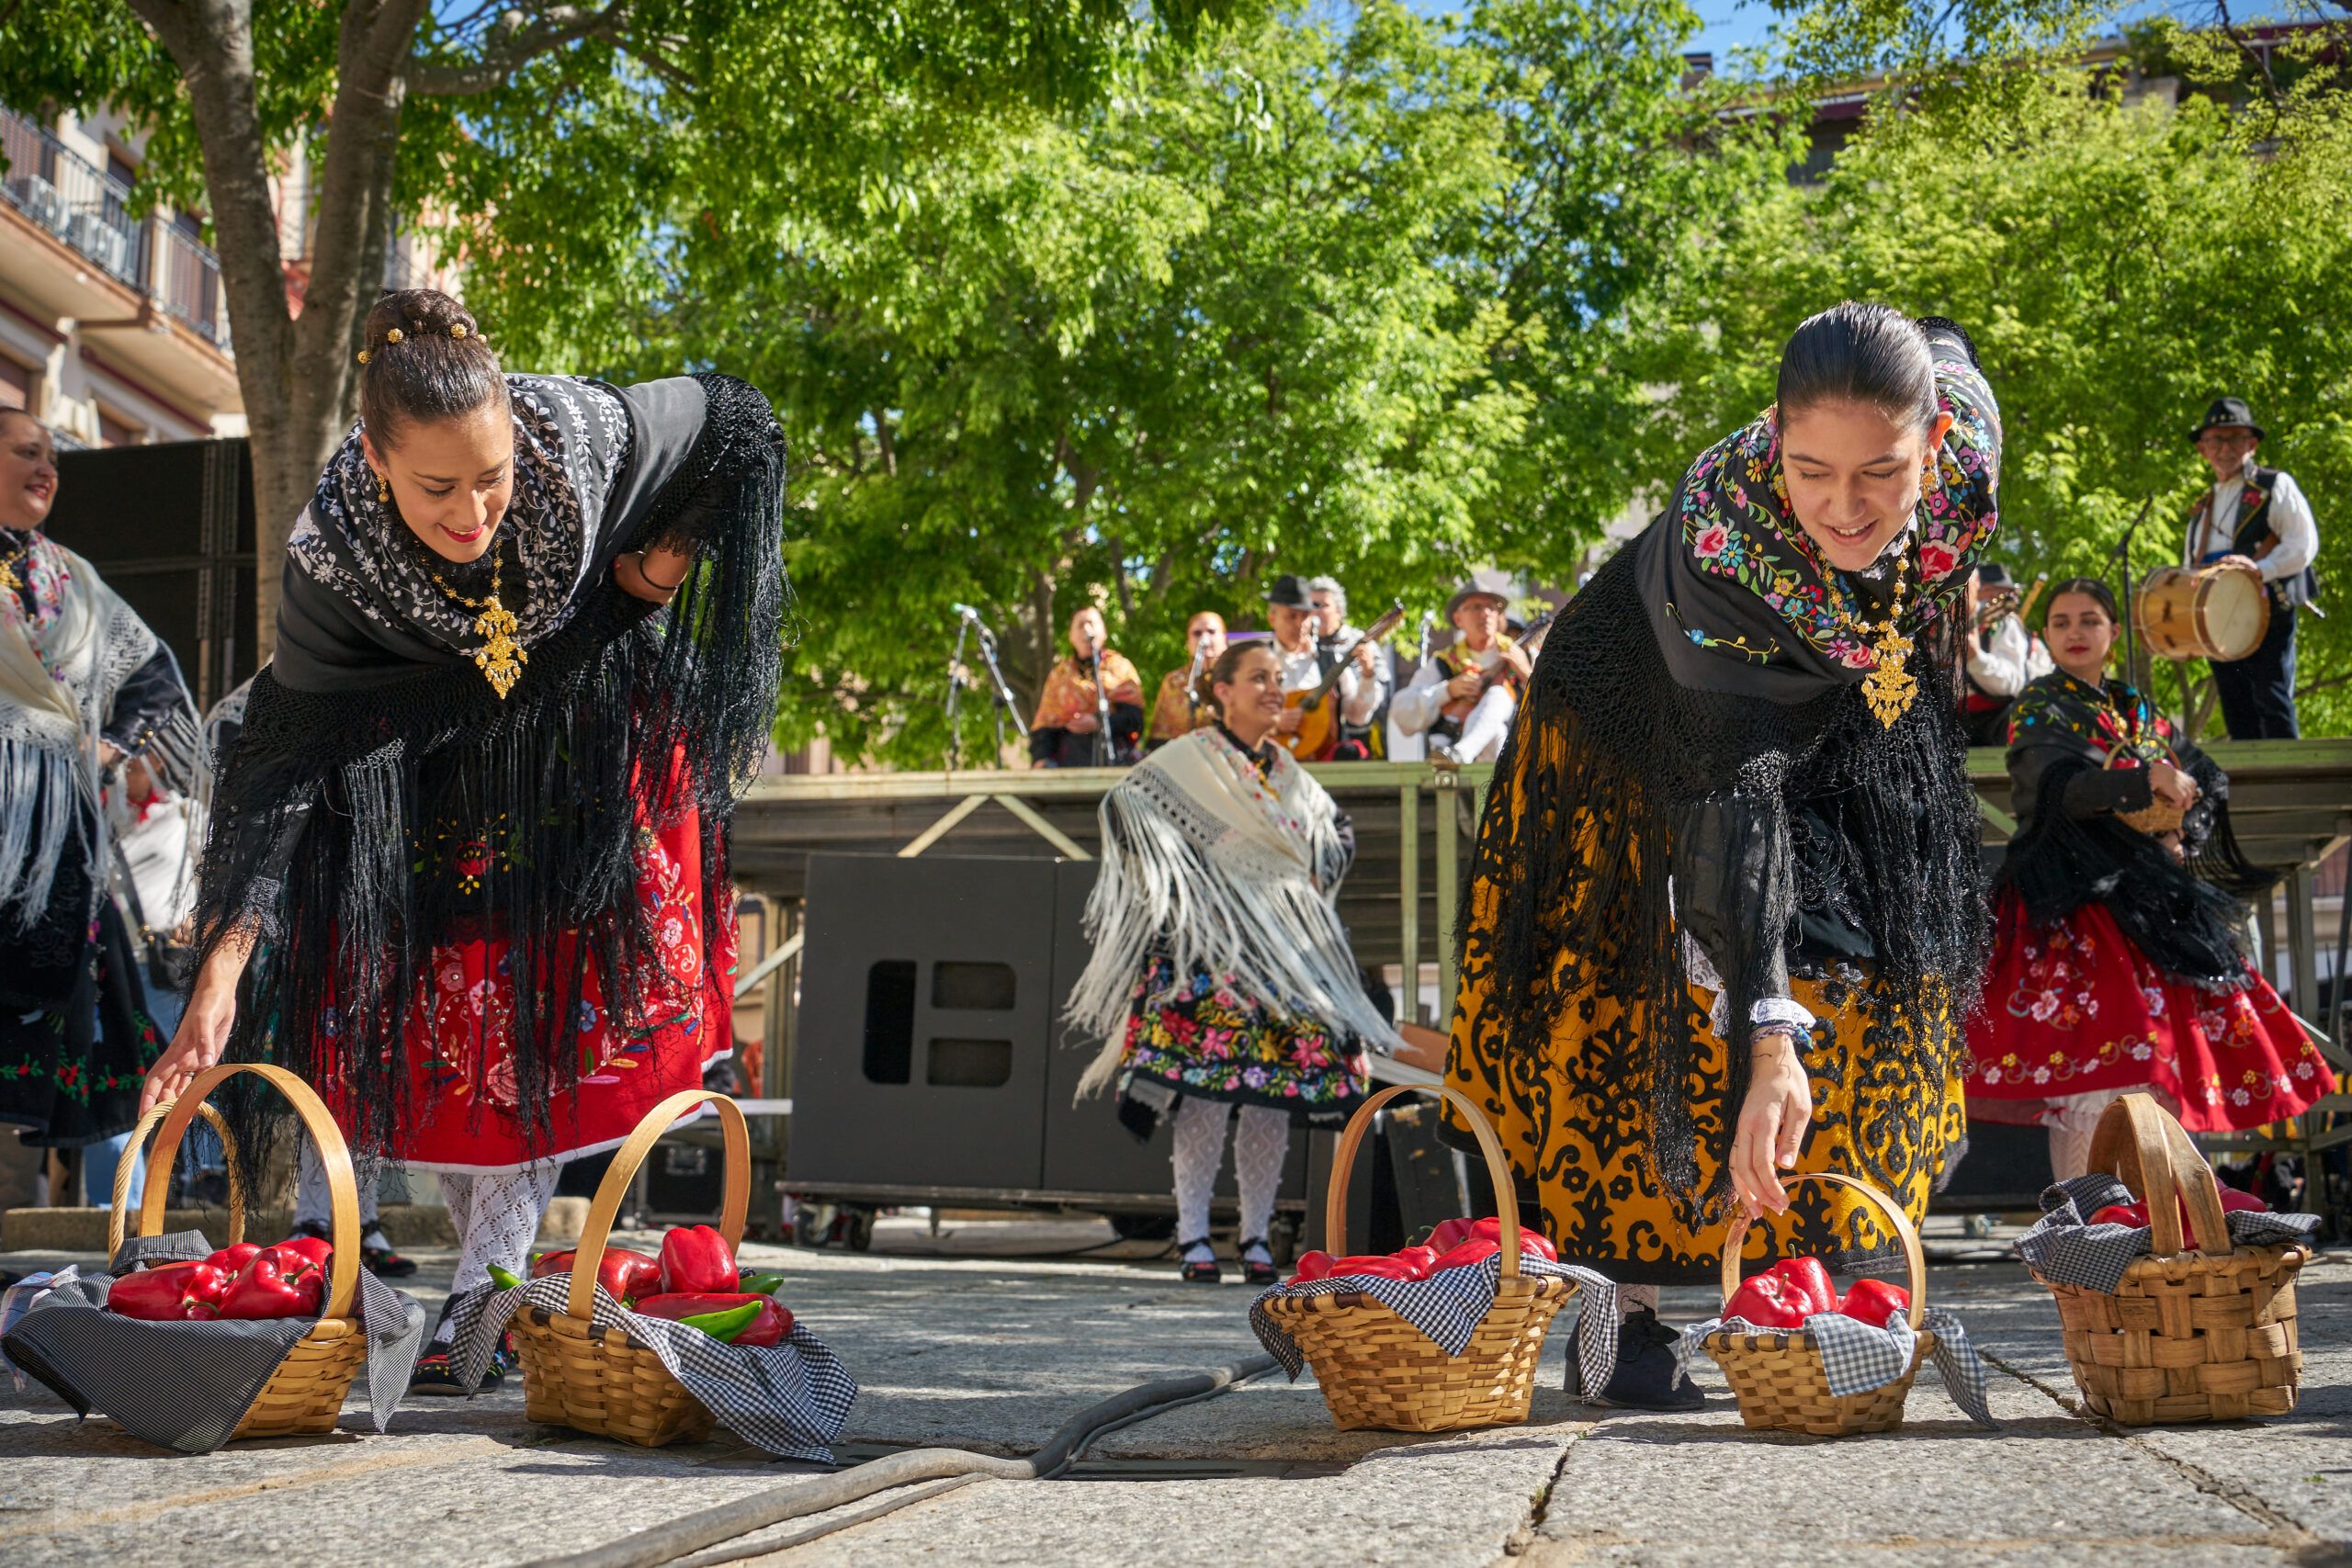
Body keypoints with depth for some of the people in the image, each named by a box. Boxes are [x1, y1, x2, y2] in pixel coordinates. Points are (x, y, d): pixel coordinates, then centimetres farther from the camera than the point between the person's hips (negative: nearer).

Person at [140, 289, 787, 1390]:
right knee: (431, 1009, -4)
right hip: (437, 757, 1)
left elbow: (735, 423, -11)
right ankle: (500, 1268, 11)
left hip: (596, 745, 0)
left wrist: (666, 562, -13)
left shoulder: (587, 437, -32)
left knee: (552, 1010, -10)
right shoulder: (335, 557, -30)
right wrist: (222, 973, -36)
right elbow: (282, 759, -29)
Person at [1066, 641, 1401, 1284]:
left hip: (1288, 945, 5)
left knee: (1274, 1095, 0)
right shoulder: (1187, 759, 1)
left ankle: (1257, 1236, 10)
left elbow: (1339, 831, 30)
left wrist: (1317, 876, 12)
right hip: (1210, 944, -5)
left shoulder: (1287, 770, 18)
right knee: (1208, 1088, -13)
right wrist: (1174, 880, -10)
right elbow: (1125, 803, -8)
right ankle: (1193, 1236, -5)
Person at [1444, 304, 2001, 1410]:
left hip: (1853, 716, 5)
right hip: (1647, 731, -5)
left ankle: (1832, 1292, 14)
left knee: (1866, 974, 3)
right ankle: (1631, 1314, -3)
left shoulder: (1963, 431, -30)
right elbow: (1735, 795, -49)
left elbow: (1943, 345, -3)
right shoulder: (1718, 547, -44)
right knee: (1666, 1001, -10)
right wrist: (1768, 1038, -57)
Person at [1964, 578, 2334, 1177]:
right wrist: (2147, 779, -15)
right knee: (2095, 1046, -17)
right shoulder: (2039, 707, 2)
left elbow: (2207, 781, 17)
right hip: (2075, 896, -6)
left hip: (2149, 894, 7)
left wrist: (2181, 834, -2)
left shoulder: (2139, 711, 19)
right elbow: (2054, 787, -15)